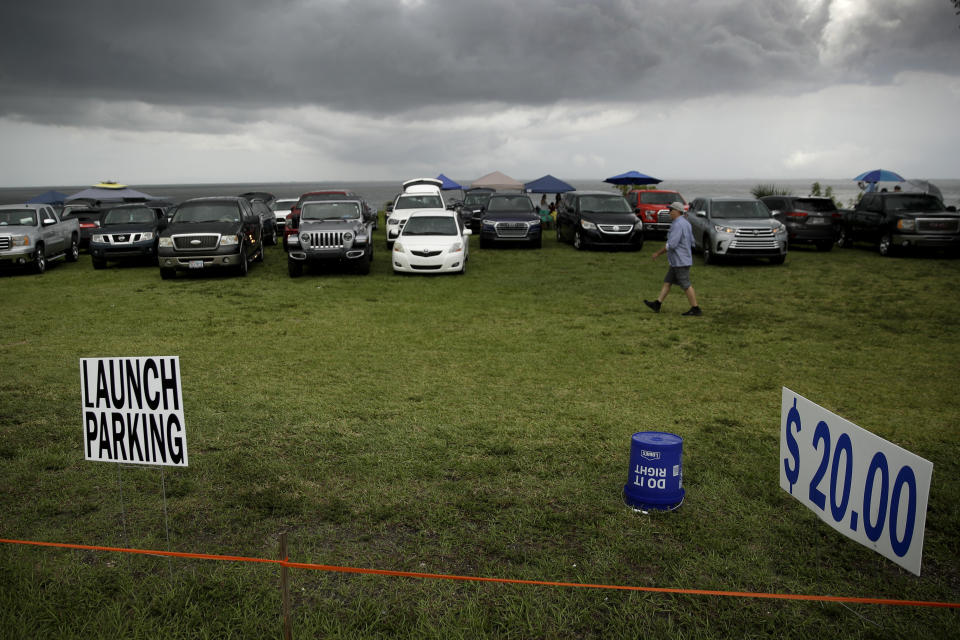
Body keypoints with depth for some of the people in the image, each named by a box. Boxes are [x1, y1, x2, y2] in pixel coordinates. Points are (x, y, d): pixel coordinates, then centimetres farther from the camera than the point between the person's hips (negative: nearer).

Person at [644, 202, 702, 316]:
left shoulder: (678, 224, -19)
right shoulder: (685, 223, 14)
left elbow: (671, 244, -24)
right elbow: (691, 241, 19)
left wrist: (658, 253, -15)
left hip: (680, 261, -10)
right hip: (677, 261, 10)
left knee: (685, 285, -5)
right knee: (667, 282, 11)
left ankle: (696, 309, 0)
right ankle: (657, 304, 14)